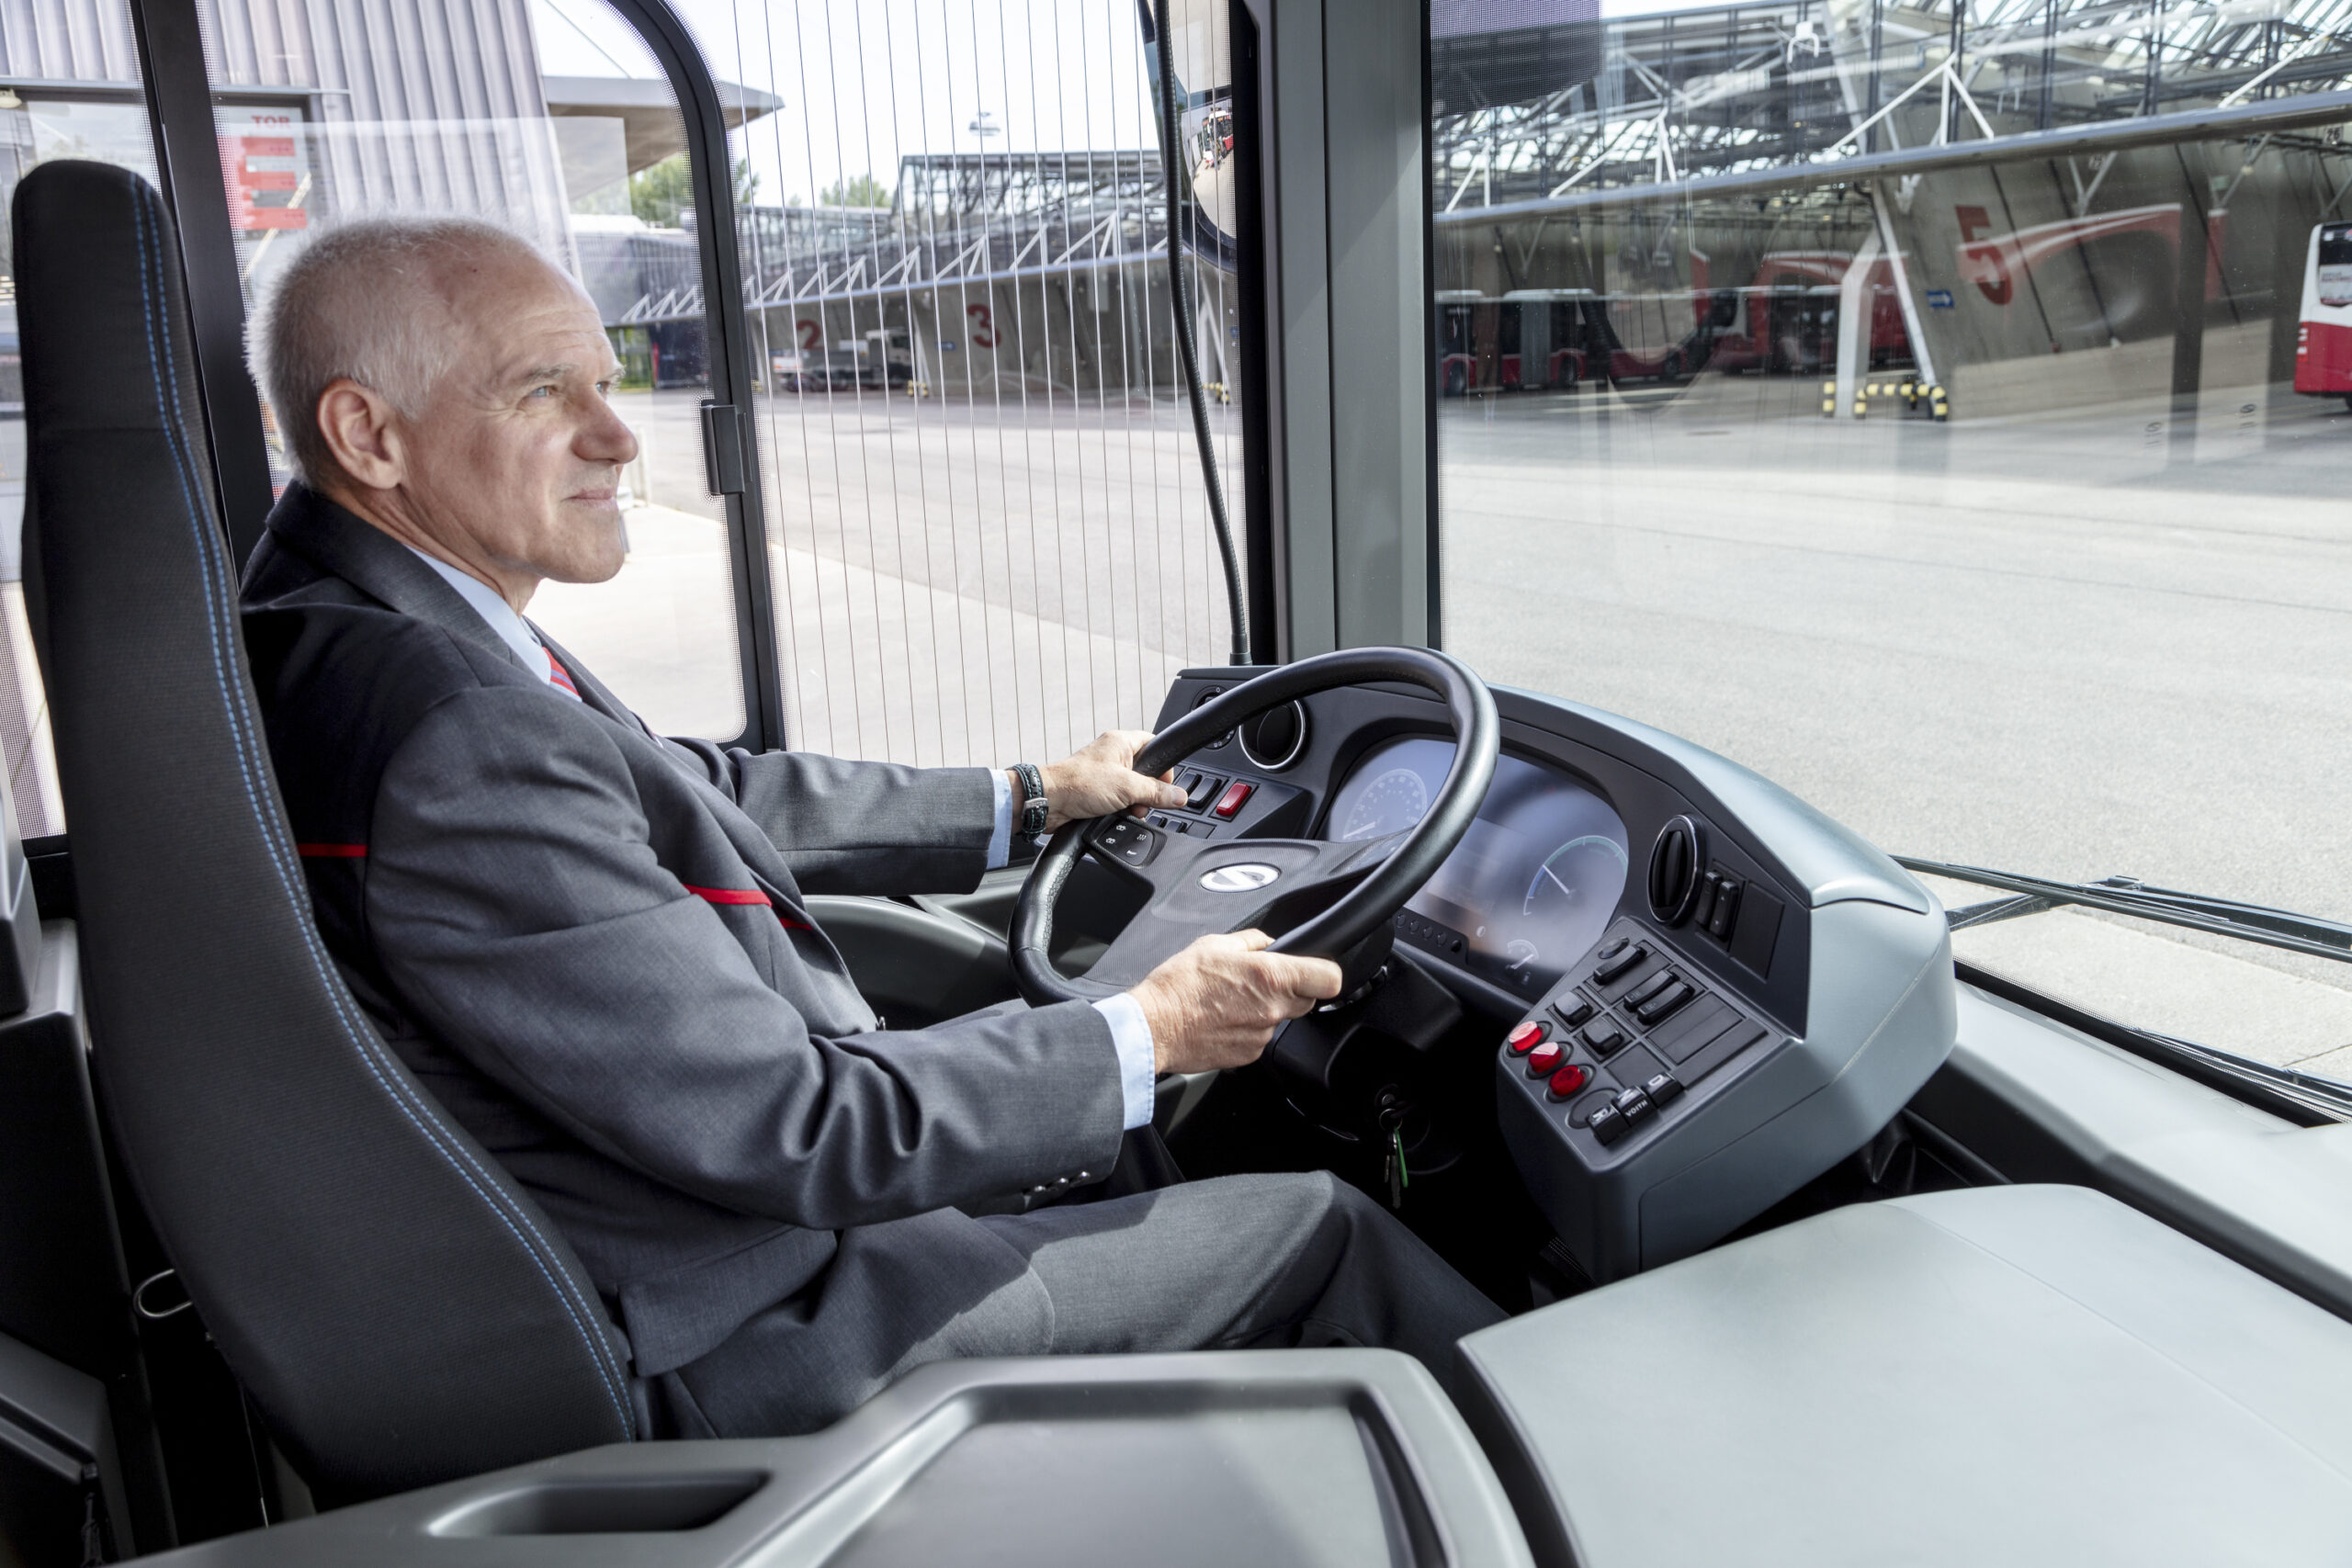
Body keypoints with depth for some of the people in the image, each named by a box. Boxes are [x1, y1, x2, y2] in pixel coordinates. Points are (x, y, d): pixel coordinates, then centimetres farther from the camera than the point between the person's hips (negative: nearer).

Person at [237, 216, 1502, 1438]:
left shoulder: (335, 627, 0)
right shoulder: (459, 757, -32)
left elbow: (689, 796, 9)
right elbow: (793, 1133, -28)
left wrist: (1031, 798, 13)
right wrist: (1147, 1038, -16)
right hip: (747, 1348, -9)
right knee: (1316, 1229, 2)